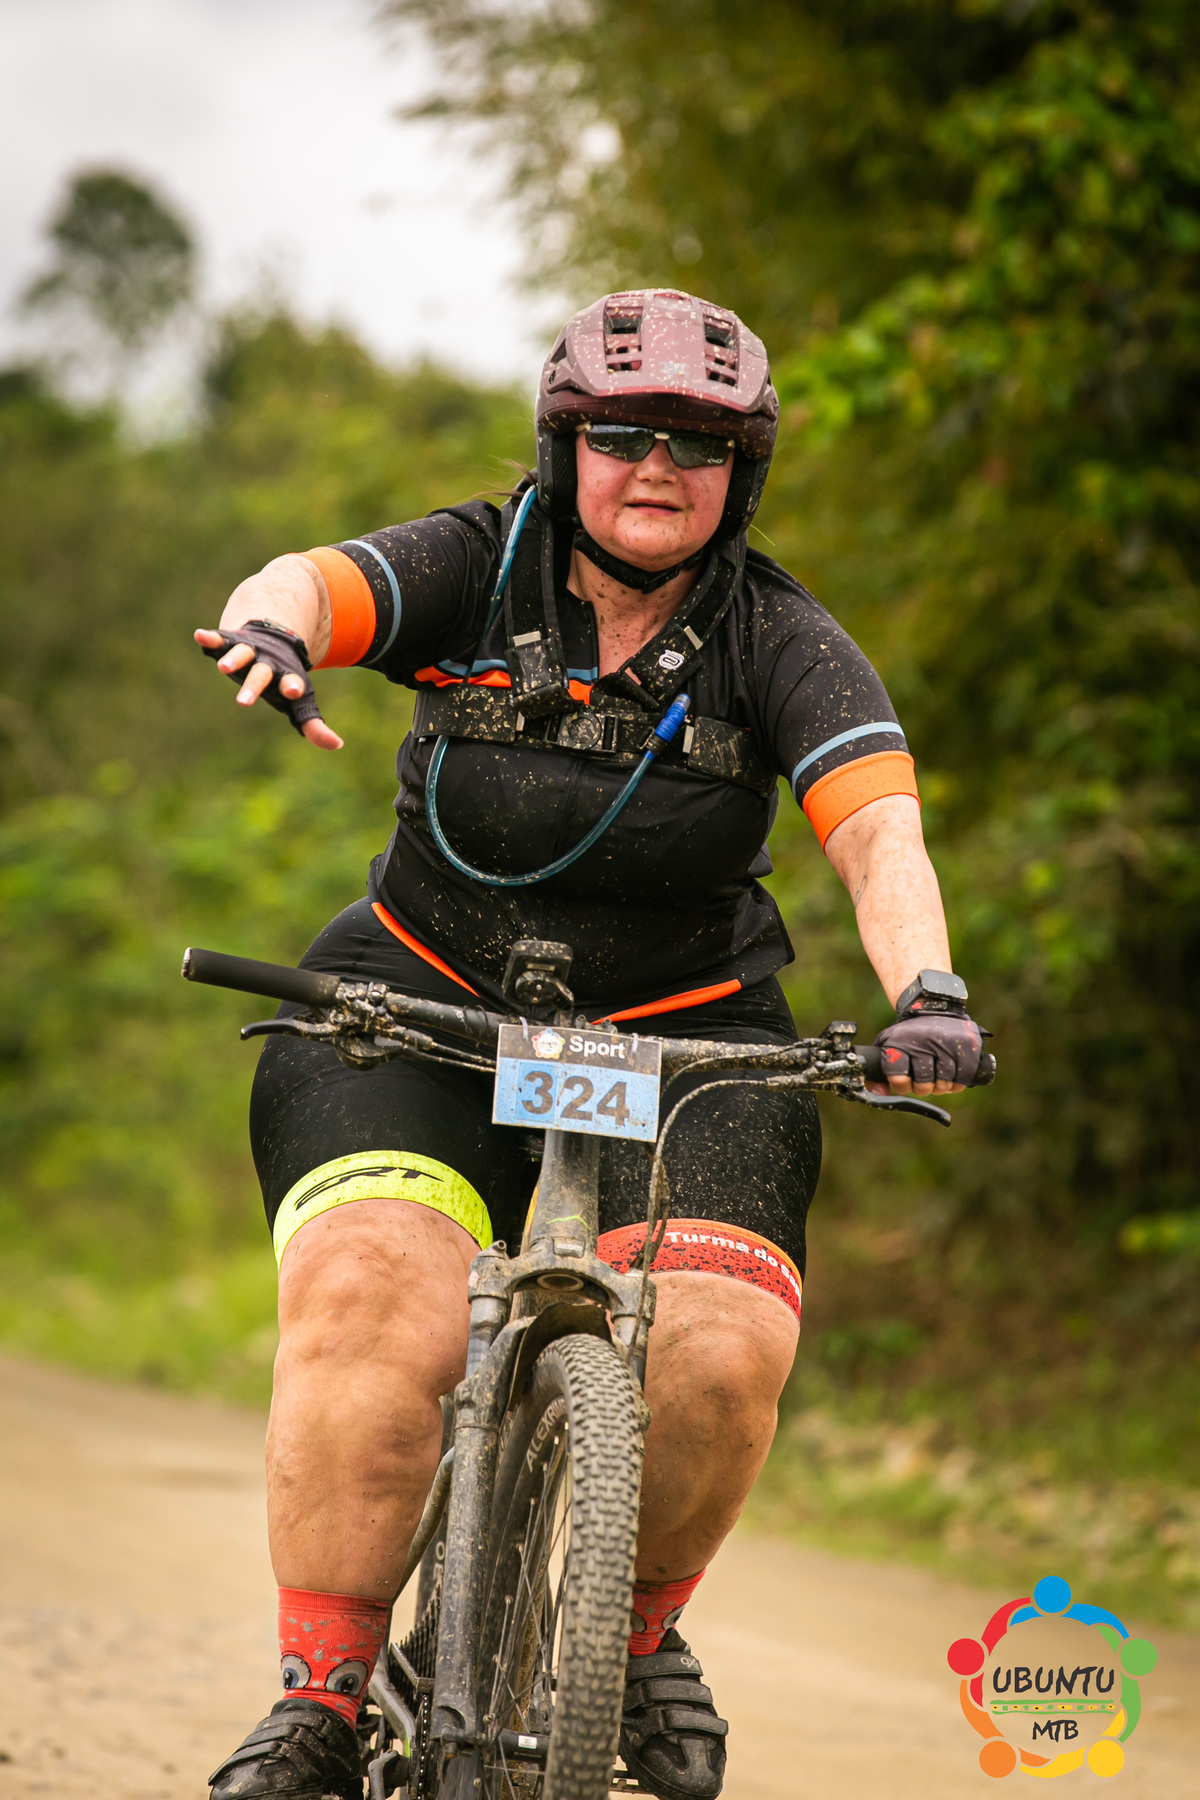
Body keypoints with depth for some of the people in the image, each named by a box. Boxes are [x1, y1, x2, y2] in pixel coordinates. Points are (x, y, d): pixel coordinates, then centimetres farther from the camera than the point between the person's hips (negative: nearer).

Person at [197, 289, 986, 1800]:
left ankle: (639, 1629, 8)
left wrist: (925, 987, -39)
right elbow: (315, 582, -24)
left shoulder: (780, 643, -6)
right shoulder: (477, 571, -6)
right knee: (371, 1297, -27)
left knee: (721, 1345, -23)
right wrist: (268, 629, -49)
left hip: (681, 1038, 1)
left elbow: (877, 829, -19)